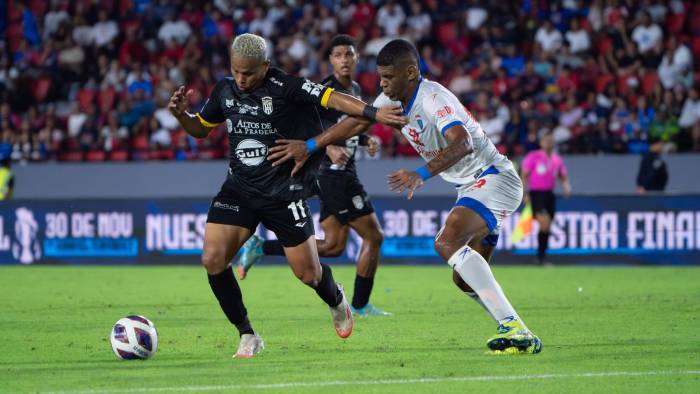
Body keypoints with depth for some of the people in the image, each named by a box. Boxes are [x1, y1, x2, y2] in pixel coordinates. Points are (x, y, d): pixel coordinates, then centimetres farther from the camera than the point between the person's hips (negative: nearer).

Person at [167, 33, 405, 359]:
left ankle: (336, 302, 40)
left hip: (283, 192, -4)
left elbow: (332, 99, -25)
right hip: (239, 189, 4)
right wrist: (180, 115, -4)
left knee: (307, 273, 1)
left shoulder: (285, 87, -16)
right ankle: (247, 337, 2)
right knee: (212, 259, -13)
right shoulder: (225, 90, 2)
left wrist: (373, 113, -40)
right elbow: (200, 128, 18)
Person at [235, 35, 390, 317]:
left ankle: (259, 248, 11)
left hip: (340, 174, 10)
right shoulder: (327, 90, -14)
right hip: (335, 174, -10)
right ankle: (360, 305, 7)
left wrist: (365, 140, 8)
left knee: (333, 246, 11)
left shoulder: (355, 89, 15)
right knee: (373, 236, -4)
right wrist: (328, 147, -35)